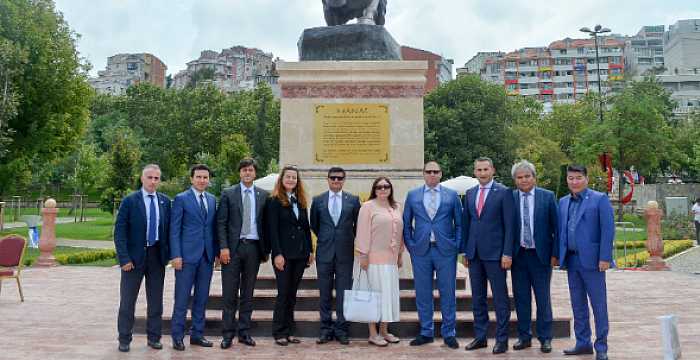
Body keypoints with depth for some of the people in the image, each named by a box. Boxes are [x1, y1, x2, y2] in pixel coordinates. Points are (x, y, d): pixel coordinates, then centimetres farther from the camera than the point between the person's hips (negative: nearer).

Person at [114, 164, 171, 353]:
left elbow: (168, 229, 9)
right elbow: (119, 231, -8)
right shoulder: (129, 201, -6)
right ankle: (124, 339, 19)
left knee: (156, 300, 10)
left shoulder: (165, 201, 5)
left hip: (157, 255, 3)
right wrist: (124, 258, -14)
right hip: (134, 256, -3)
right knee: (127, 301, 6)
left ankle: (154, 337, 21)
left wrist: (167, 254, 1)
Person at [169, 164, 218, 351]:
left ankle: (197, 334, 21)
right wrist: (176, 255, -12)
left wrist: (217, 252, 8)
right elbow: (174, 229, -5)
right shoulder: (181, 199, -2)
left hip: (207, 256, 5)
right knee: (182, 298, 1)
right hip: (187, 255, -5)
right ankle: (177, 336, 13)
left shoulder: (212, 199, 12)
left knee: (202, 297, 10)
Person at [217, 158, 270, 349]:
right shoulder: (228, 194, 3)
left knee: (248, 293, 9)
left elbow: (266, 223, 9)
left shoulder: (264, 195, 8)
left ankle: (244, 332, 19)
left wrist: (266, 249, 5)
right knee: (230, 294, 2)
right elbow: (221, 223, -1)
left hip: (253, 247, 2)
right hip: (233, 247, -2)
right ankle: (228, 334, 12)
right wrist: (223, 247, -10)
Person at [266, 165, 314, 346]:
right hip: (284, 254, -5)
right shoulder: (274, 201, -4)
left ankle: (289, 331, 17)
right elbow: (272, 229, -9)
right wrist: (277, 254, -16)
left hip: (300, 254, 5)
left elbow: (306, 227, 14)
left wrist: (310, 251, 9)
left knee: (292, 294, 10)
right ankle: (279, 333, 9)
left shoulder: (301, 201, 13)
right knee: (283, 293, -1)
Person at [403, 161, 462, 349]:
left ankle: (449, 333, 17)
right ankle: (426, 332, 20)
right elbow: (406, 223, 10)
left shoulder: (452, 195, 5)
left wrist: (457, 246, -1)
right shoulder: (412, 195, 7)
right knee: (423, 294, 7)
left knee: (448, 293, 4)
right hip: (420, 250, 1)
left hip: (446, 250, -1)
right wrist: (410, 246, 2)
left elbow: (459, 223, 7)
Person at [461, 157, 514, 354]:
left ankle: (502, 339, 13)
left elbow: (509, 225, -7)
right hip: (474, 253, 5)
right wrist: (465, 251, 10)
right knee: (478, 297, 11)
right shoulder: (470, 193, 11)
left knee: (500, 298, 3)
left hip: (495, 253, -5)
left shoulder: (504, 192, -4)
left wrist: (507, 253, -12)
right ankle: (480, 336, 21)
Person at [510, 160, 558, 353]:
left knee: (543, 299, 8)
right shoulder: (510, 198, 1)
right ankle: (524, 336, 22)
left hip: (541, 255, -1)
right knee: (521, 298, 9)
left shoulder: (547, 196, -1)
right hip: (518, 255, 1)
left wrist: (555, 253, -5)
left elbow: (556, 226, 0)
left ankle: (545, 338, 20)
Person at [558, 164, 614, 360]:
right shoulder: (563, 202, 12)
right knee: (578, 304, 12)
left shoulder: (600, 199, -4)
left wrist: (605, 258, -15)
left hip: (591, 259, -5)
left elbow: (608, 230, -9)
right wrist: (558, 255, 6)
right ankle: (583, 343, 23)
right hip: (571, 260, 6)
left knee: (598, 304, 2)